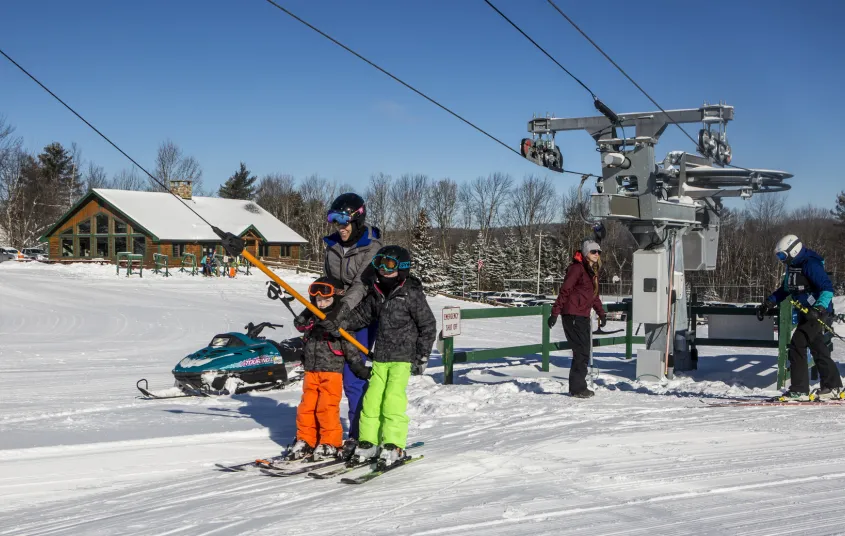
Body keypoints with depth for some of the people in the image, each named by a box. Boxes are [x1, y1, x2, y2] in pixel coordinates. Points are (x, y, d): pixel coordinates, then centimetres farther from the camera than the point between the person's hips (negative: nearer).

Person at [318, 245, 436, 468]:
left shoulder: (412, 294, -9)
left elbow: (428, 326, -5)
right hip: (380, 357, 6)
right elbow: (362, 314, 20)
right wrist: (339, 323, 3)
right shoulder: (376, 293, 8)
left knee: (393, 399, -13)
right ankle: (368, 443, 11)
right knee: (372, 398, 1)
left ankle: (393, 447, -6)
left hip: (403, 358, -6)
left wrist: (422, 357, -6)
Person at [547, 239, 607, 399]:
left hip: (583, 317, 9)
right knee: (581, 352, -9)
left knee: (583, 352, 11)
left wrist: (601, 314, 28)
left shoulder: (593, 271, 17)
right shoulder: (577, 268, -11)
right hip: (573, 315, -9)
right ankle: (577, 388, -2)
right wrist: (555, 312, -17)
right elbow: (565, 290, -14)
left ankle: (579, 387, 19)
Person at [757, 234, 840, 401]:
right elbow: (785, 289, 21)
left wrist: (819, 308, -35)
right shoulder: (792, 266, 11)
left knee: (797, 344, -13)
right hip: (806, 313, 10)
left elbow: (827, 288, -23)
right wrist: (768, 303, 11)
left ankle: (799, 390, -10)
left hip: (820, 313, -10)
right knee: (818, 349, 14)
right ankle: (833, 387, 24)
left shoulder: (811, 264, -18)